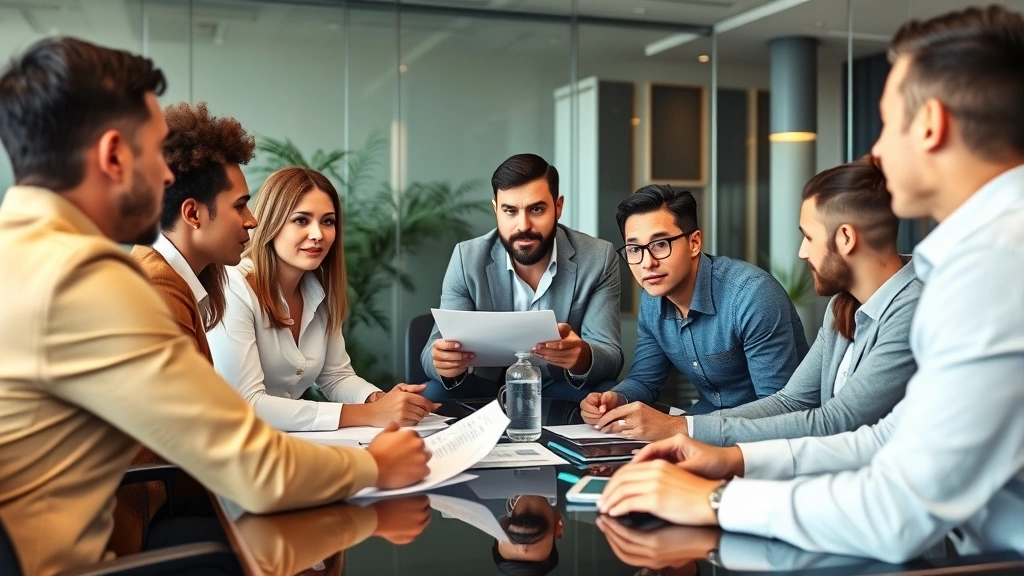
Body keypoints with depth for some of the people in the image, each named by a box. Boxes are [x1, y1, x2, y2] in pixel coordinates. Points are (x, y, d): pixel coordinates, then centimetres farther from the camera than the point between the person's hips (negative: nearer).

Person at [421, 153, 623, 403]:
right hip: (488, 388, 1)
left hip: (562, 391, 0)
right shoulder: (467, 259, -11)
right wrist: (444, 363, -41)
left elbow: (611, 358, -17)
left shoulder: (598, 259, -13)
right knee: (433, 395, -28)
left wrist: (582, 357, -42)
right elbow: (434, 352, -14)